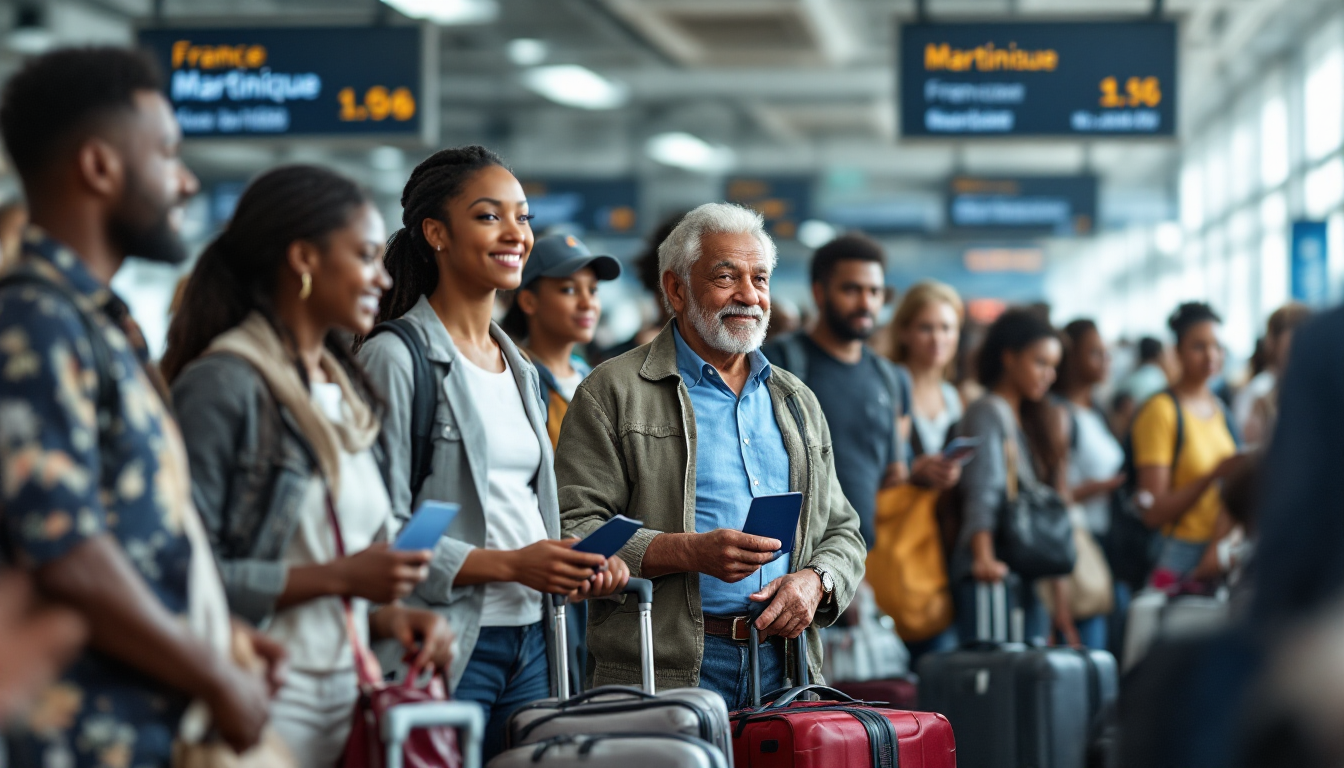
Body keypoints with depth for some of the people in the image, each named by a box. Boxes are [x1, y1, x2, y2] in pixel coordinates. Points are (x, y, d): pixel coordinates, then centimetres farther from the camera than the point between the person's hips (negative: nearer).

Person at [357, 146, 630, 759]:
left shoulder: (517, 366, 18)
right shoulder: (396, 357, -7)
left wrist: (584, 565, 4)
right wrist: (509, 564, -20)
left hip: (531, 640, 7)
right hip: (446, 646, -7)